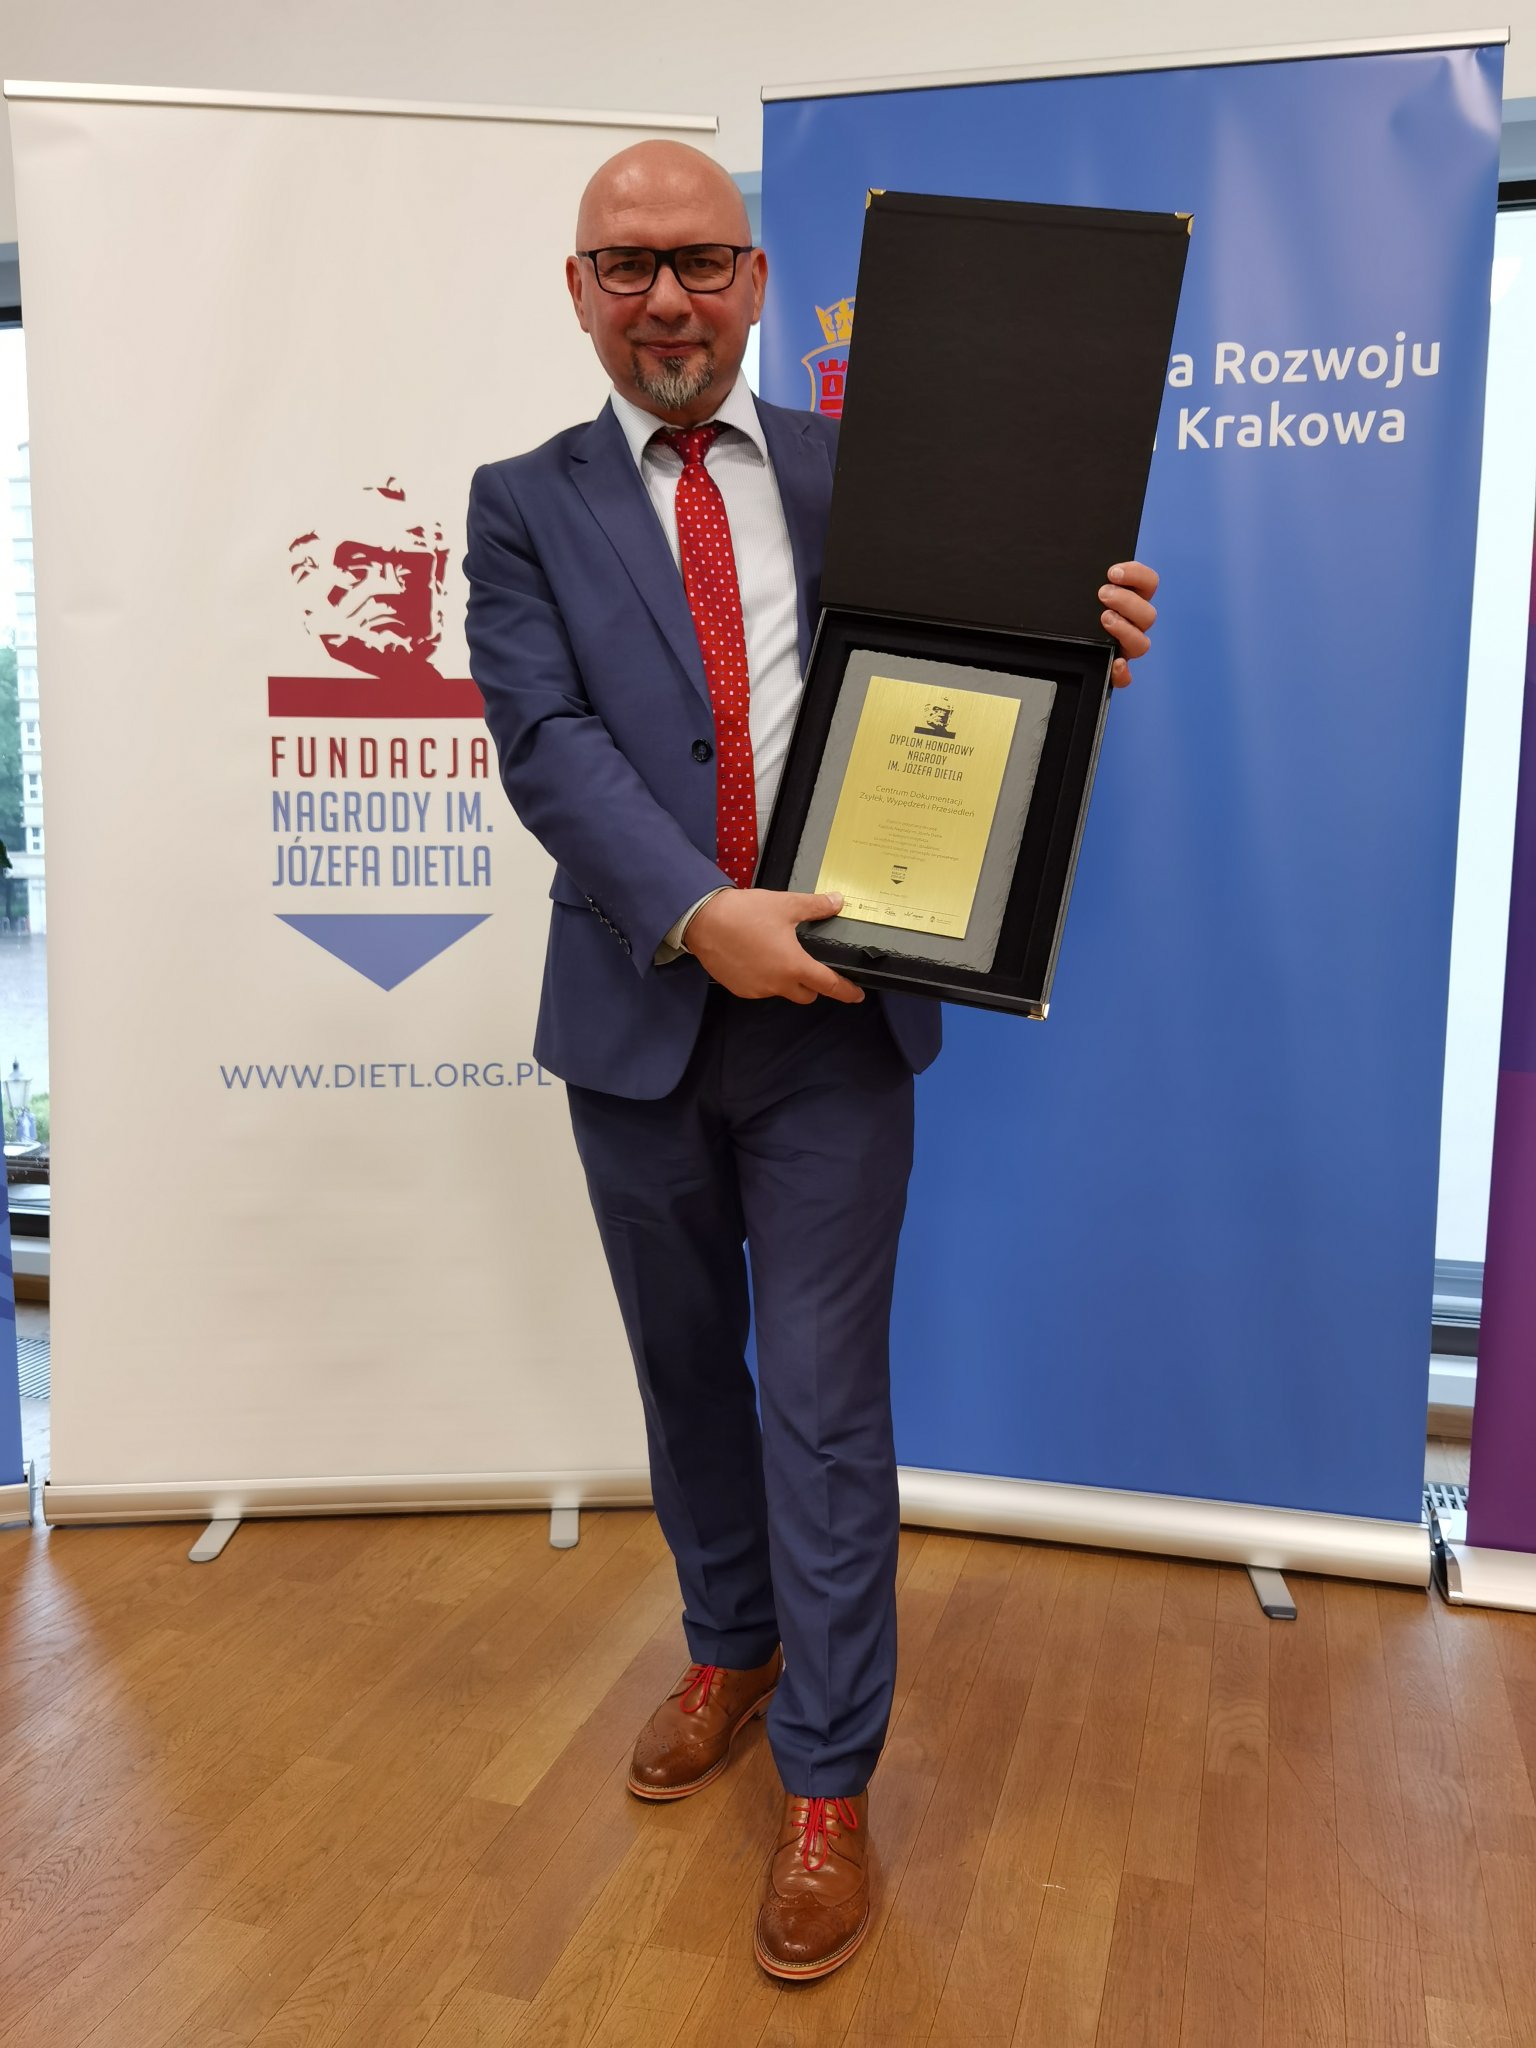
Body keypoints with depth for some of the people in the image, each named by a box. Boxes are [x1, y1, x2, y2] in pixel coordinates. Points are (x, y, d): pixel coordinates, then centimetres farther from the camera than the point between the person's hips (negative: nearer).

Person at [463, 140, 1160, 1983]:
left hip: (832, 1012, -1)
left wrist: (1082, 642, -16)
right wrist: (697, 914, -24)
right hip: (639, 1015, 2)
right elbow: (544, 739, -9)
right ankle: (731, 1651, 44)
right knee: (685, 1372, 18)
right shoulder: (525, 507, 5)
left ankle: (827, 1784, 22)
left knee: (826, 1400, 3)